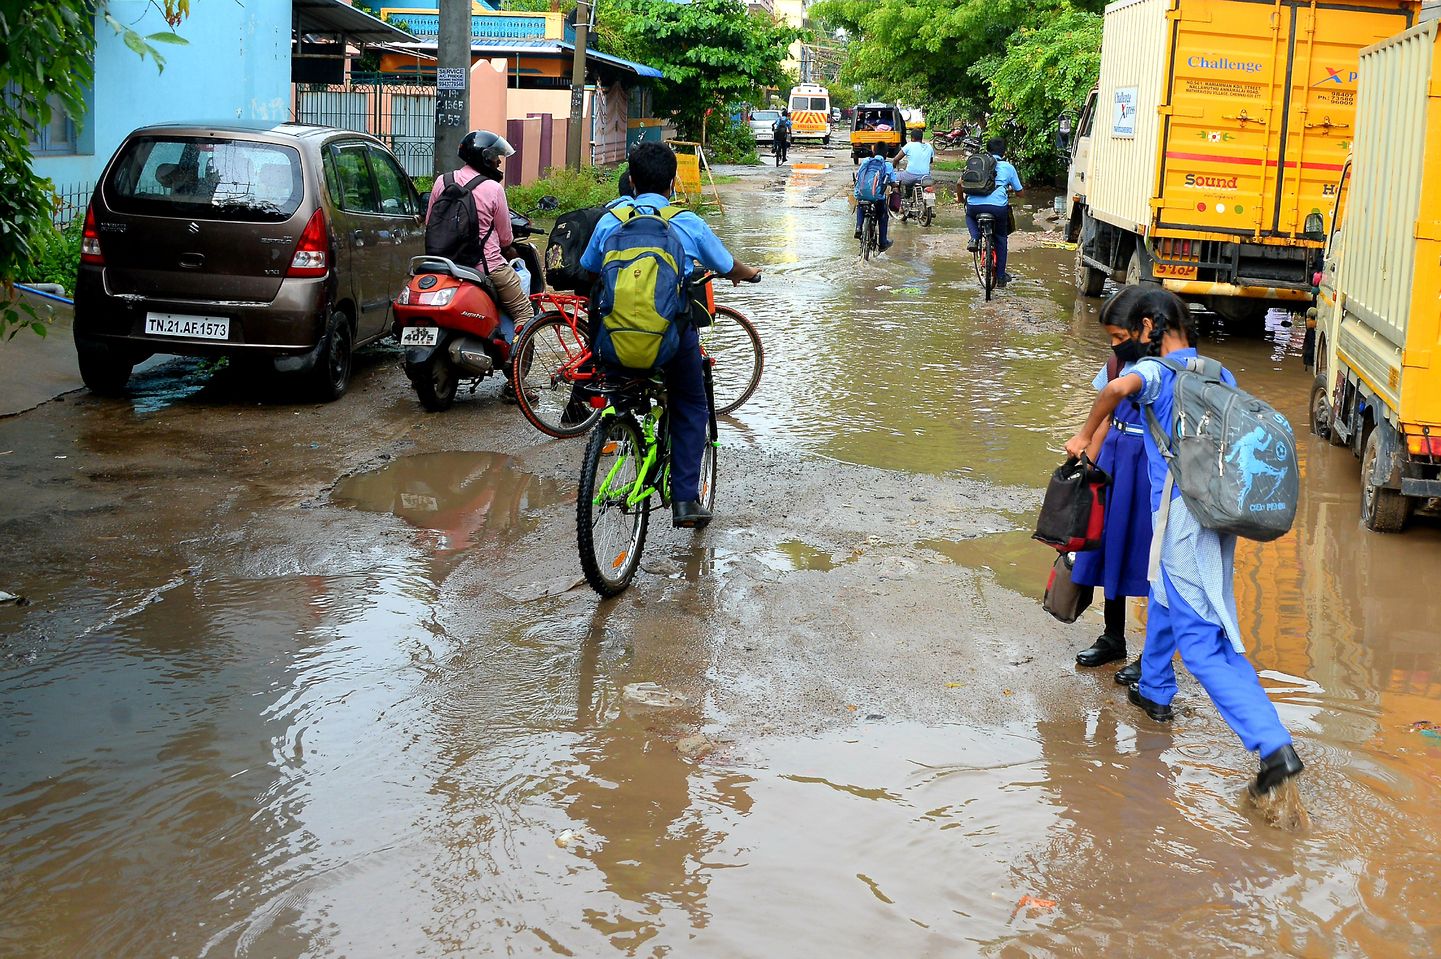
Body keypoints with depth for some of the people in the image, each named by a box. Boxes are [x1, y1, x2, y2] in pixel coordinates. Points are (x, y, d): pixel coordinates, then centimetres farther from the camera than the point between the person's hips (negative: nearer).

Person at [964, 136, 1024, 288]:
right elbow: (1020, 192, 21)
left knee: (969, 216, 38)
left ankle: (975, 238, 8)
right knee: (1000, 239, 22)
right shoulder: (1008, 167, 17)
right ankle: (1001, 276, 23)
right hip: (998, 206, -1)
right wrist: (1010, 190, 43)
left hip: (974, 205, 1)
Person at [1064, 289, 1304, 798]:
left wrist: (1085, 434, -15)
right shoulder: (1220, 374, 12)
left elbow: (1120, 387, -30)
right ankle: (1155, 692, 50)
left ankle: (1275, 746, -17)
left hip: (1181, 518, -8)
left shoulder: (1157, 370, -8)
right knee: (1164, 597, 32)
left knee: (1201, 645, -7)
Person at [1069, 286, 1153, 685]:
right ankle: (1113, 638, 31)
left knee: (1148, 556, 1)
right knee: (1109, 546, 14)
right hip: (1113, 461, 7)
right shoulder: (1118, 362, 6)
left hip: (1151, 466, -7)